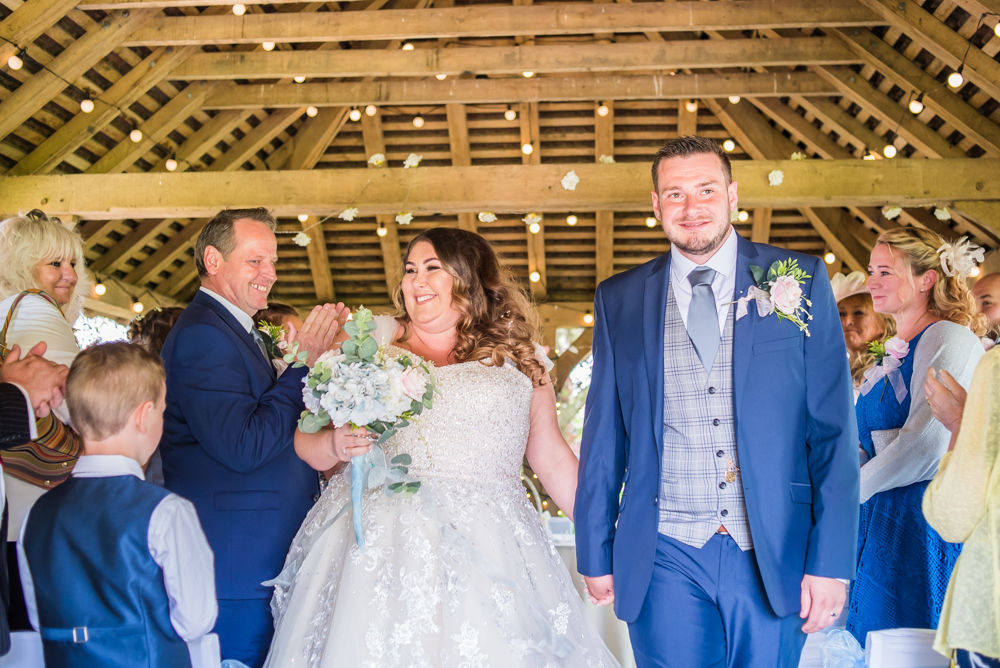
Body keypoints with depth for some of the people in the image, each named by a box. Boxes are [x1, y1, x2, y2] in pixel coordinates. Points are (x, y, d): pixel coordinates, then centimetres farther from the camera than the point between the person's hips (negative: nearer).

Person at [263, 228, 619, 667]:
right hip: (380, 544, 0)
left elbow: (553, 460, 12)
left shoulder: (518, 361, 11)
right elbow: (307, 442, 8)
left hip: (487, 546, 0)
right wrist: (336, 444, -14)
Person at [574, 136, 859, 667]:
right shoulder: (618, 300, 6)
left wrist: (831, 560, -8)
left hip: (775, 558, 0)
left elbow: (833, 429, -2)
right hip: (665, 559, 1)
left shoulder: (800, 281, 2)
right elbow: (604, 437, 9)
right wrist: (595, 554, 8)